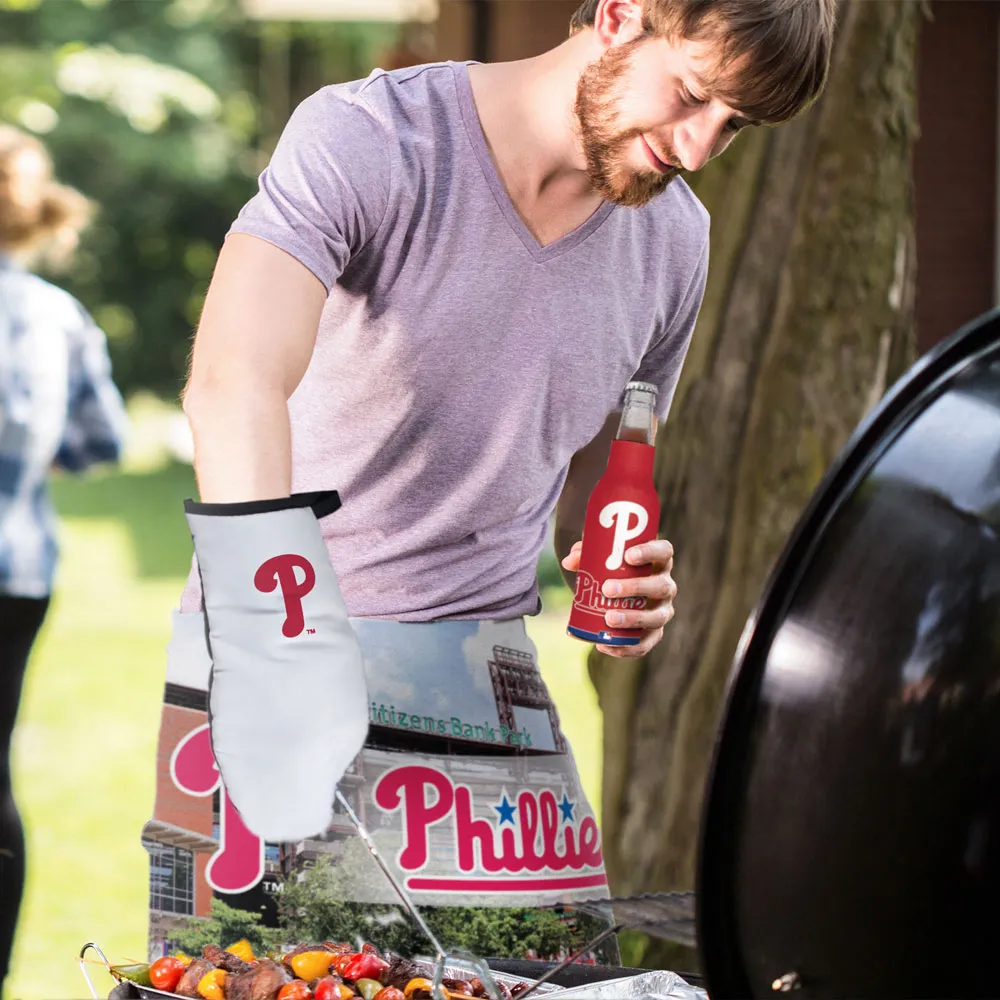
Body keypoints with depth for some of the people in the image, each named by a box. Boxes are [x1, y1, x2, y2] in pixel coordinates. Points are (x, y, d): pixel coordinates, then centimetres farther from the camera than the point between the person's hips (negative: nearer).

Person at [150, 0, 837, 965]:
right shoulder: (366, 138, -16)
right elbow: (232, 385, -33)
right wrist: (277, 656, -46)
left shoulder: (675, 242, 5)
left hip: (486, 663, 5)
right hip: (271, 643, -5)